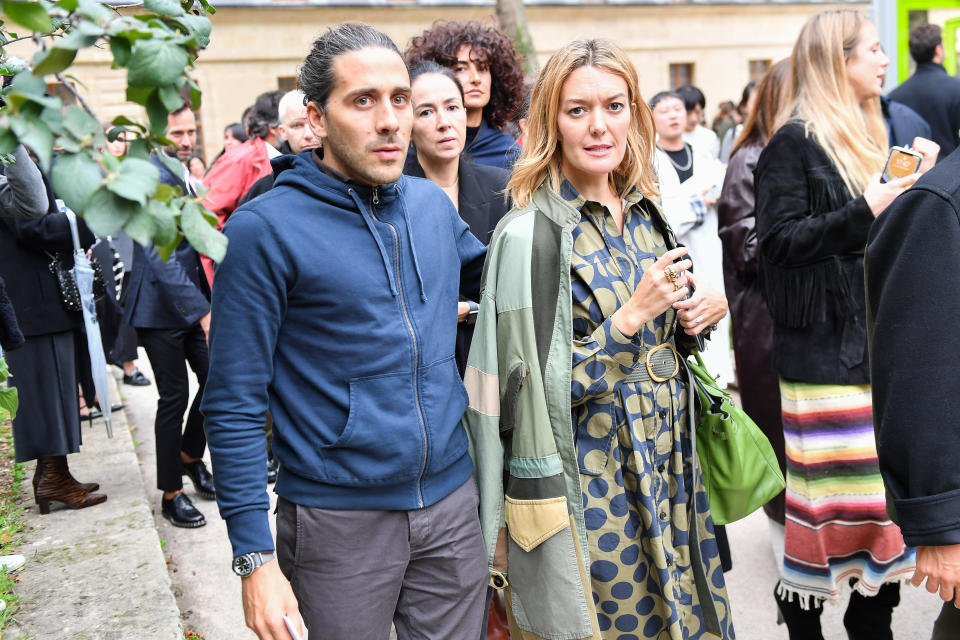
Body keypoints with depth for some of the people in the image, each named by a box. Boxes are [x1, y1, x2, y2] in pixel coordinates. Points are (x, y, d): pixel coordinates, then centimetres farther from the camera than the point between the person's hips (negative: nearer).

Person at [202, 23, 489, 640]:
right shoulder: (264, 229, -13)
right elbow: (234, 405, -12)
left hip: (452, 501, 5)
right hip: (340, 521, -5)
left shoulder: (434, 203, 4)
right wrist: (255, 557, -14)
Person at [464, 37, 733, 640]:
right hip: (588, 483, -7)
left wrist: (700, 314, -4)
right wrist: (630, 318, -22)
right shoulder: (530, 234, -16)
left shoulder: (645, 213, 5)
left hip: (666, 464, 7)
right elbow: (532, 386, -18)